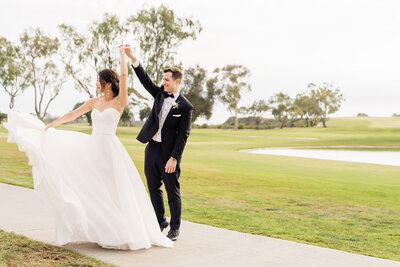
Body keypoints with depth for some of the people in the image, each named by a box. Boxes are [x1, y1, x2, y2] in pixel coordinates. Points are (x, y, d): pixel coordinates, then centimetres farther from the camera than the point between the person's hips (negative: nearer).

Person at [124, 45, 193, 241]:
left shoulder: (185, 106, -10)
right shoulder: (160, 94, 7)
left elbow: (183, 135, -12)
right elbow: (145, 79, -3)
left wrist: (174, 158, -17)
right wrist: (132, 58, -16)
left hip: (169, 152, -6)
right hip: (152, 148, 6)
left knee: (172, 191, 3)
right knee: (154, 187, 14)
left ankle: (175, 227, 15)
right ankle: (160, 221, 29)